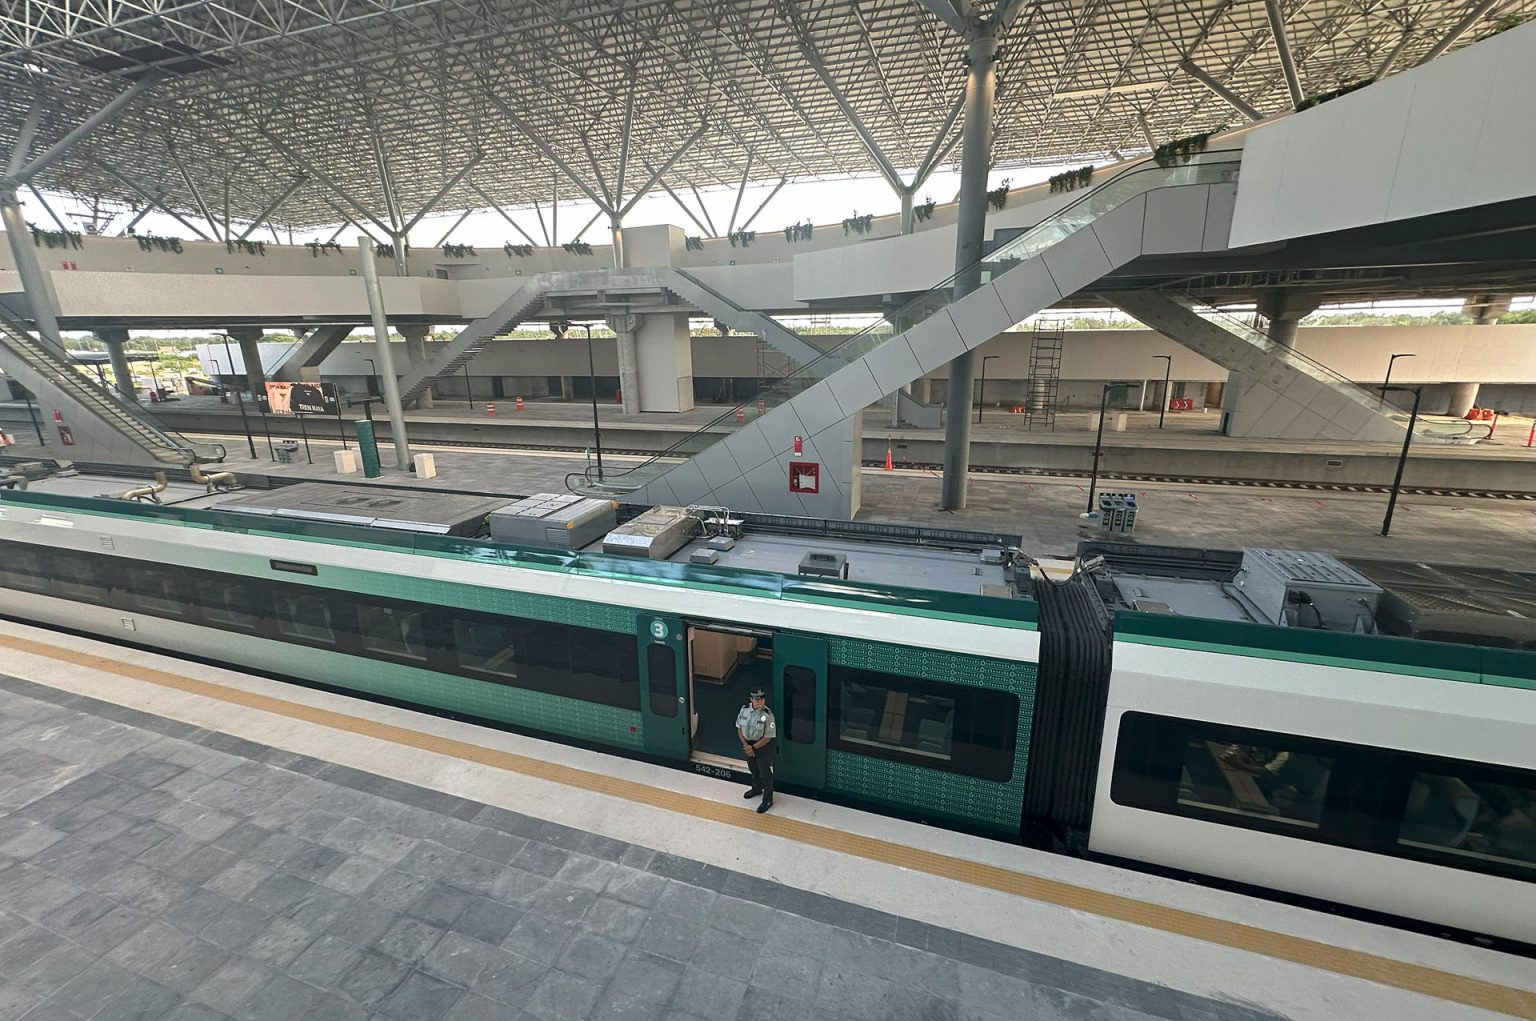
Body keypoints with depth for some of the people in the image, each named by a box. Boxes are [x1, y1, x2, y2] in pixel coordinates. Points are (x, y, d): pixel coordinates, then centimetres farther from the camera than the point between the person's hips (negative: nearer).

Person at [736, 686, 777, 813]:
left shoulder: (768, 715, -27)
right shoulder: (745, 709, -13)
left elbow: (768, 737, -22)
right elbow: (739, 727, -1)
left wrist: (753, 747, -19)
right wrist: (745, 745, -10)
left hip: (763, 746, -5)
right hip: (748, 743, 5)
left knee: (765, 774, 10)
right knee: (753, 769, 27)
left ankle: (767, 800, 30)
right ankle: (756, 788, 54)